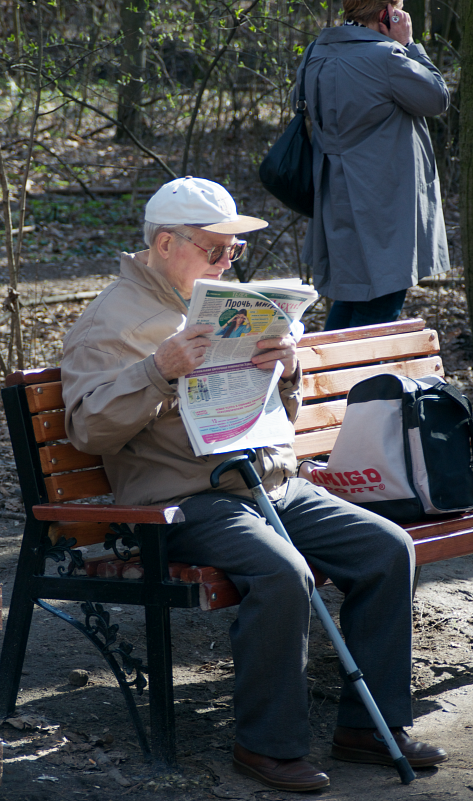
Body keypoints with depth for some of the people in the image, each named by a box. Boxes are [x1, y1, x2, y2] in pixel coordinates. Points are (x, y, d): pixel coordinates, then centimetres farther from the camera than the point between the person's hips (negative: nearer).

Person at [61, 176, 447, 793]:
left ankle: (371, 725, -2)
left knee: (389, 547, -9)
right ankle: (268, 743, -16)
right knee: (282, 575, -33)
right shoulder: (112, 320, -1)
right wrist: (160, 369, -25)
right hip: (188, 498, -8)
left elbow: (279, 416, 22)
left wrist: (287, 370, -1)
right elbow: (89, 429, -14)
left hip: (274, 483, 8)